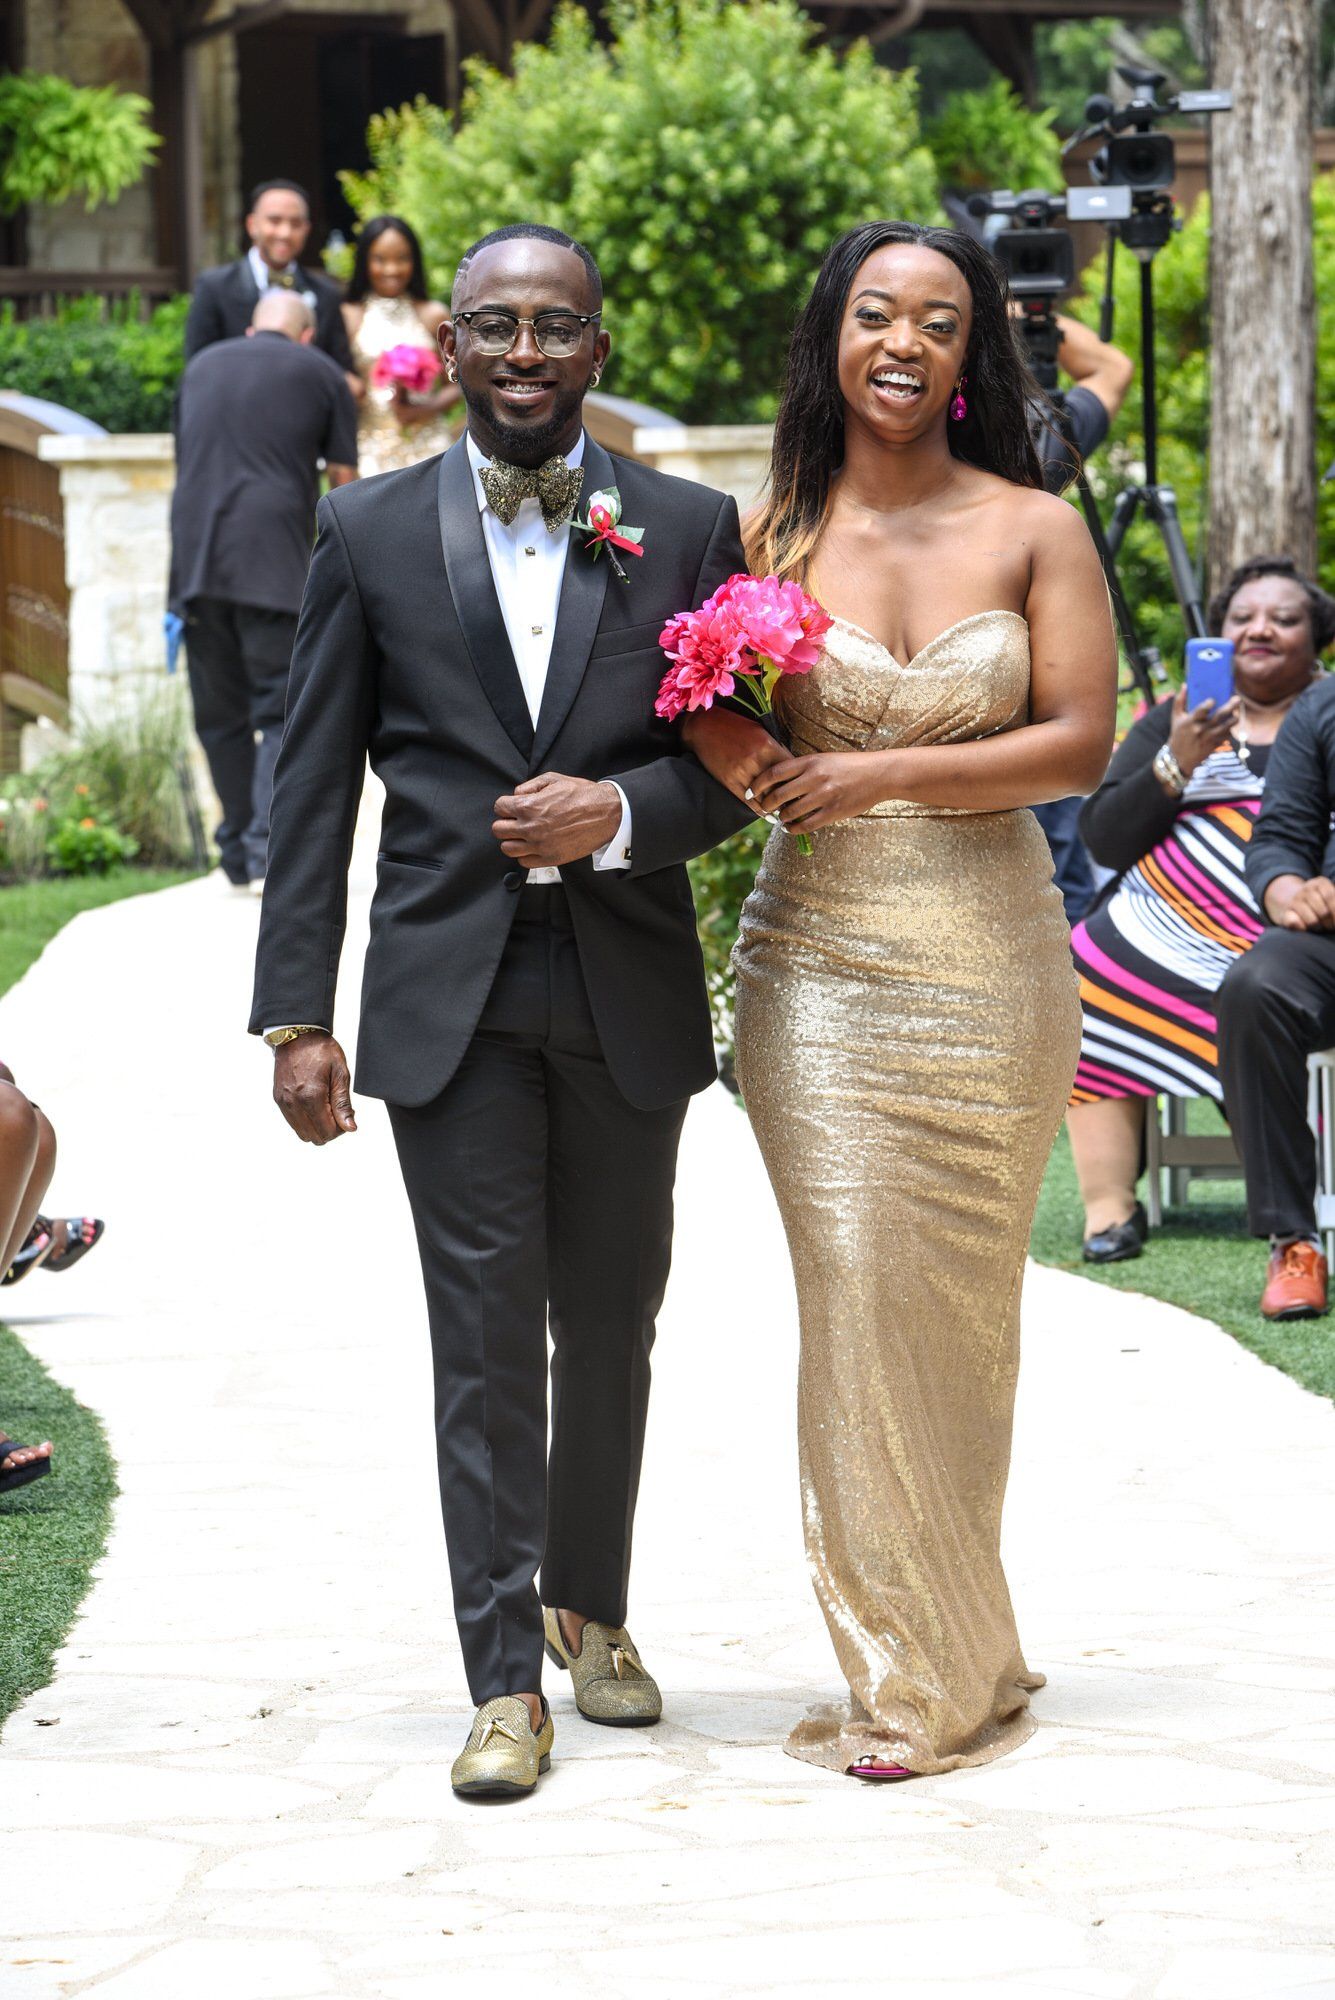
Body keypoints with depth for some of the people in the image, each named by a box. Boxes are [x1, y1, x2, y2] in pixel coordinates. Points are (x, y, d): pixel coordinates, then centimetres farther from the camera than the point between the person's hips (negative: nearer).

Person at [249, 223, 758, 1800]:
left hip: (628, 1000, 1)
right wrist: (295, 1015, -4)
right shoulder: (368, 533, 3)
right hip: (450, 999, -1)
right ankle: (506, 1681, 0)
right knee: (486, 1337, -3)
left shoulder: (689, 530, 4)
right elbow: (313, 786, 2)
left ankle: (592, 1609, 32)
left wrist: (622, 814, -16)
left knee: (612, 1327, 12)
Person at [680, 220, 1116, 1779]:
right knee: (855, 1295, -5)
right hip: (820, 958, 0)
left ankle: (955, 1662, 18)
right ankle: (907, 1666, 5)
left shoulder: (1035, 530, 1)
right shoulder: (774, 534, 4)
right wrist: (739, 750, -15)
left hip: (987, 963, 0)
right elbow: (714, 726, 9)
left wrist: (885, 774, -13)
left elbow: (1082, 741, -5)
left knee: (957, 1303, 5)